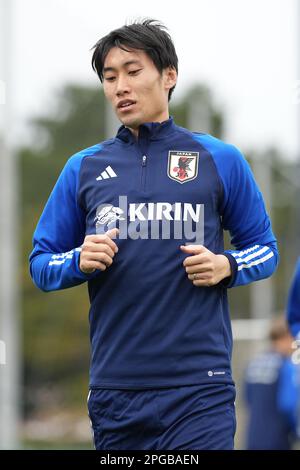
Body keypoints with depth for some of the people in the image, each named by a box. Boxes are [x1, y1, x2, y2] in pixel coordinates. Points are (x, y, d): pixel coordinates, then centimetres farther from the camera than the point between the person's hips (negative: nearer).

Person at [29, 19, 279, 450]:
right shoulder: (84, 169, 11)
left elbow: (265, 249, 13)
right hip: (114, 389, 3)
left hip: (199, 387, -2)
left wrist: (226, 266, -9)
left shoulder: (220, 160, 6)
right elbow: (41, 264, 14)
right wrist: (80, 263, -8)